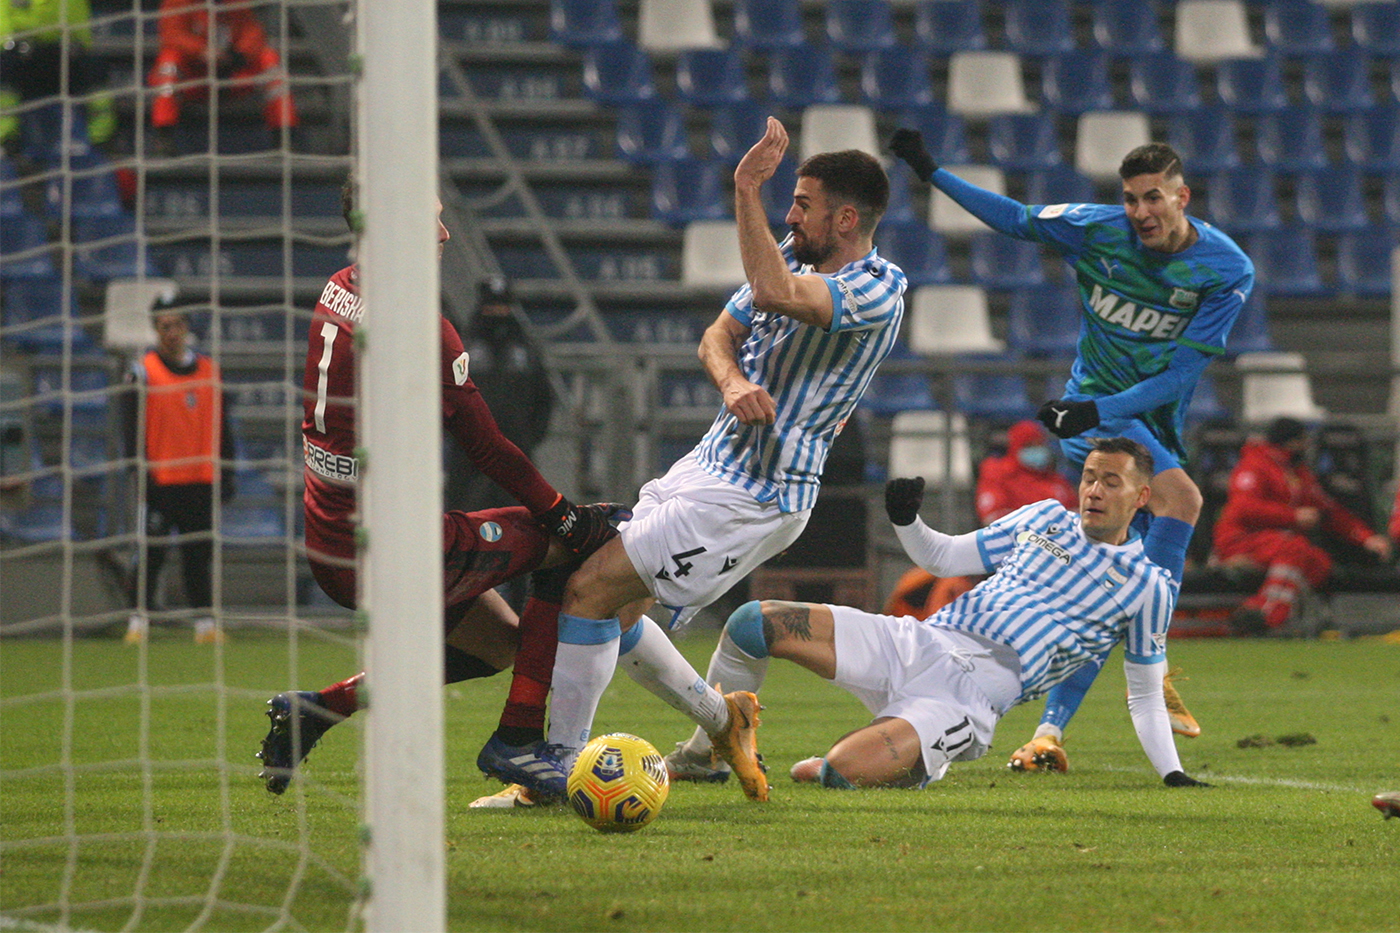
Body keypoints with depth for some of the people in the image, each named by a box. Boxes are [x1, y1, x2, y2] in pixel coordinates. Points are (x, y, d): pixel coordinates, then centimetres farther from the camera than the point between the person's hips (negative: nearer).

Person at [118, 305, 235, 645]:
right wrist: (142, 468, -12)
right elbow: (132, 426, -3)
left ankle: (205, 622, 9)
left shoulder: (209, 371, 13)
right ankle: (139, 620, 0)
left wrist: (225, 473, 10)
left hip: (201, 480, 3)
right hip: (159, 478, -3)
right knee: (150, 553, -3)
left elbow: (221, 428, 16)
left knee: (200, 554, 5)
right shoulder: (143, 371, 1)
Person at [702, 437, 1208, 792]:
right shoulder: (1045, 518, 20)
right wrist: (906, 520, 2)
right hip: (916, 643, 5)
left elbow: (1145, 697, 14)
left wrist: (1172, 774, 2)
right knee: (752, 623, -13)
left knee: (843, 772, -32)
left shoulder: (1149, 587, 8)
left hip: (974, 690, -5)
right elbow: (942, 558, 22)